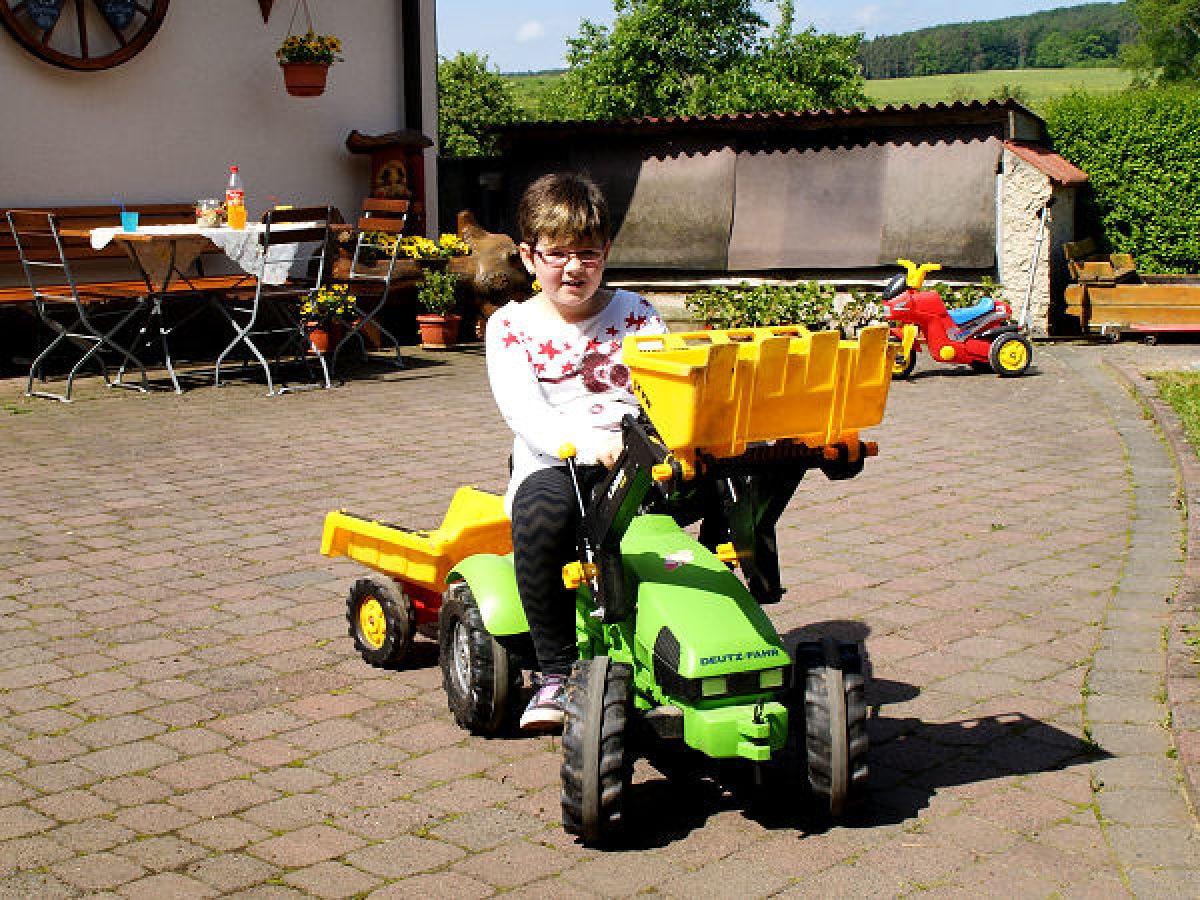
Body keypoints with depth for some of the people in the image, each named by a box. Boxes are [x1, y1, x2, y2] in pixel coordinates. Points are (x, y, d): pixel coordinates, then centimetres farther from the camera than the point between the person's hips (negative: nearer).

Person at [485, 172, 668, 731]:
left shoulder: (636, 314, 15)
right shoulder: (511, 326, 7)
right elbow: (526, 414, -10)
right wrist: (595, 444, -31)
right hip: (554, 465, -2)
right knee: (543, 509, -38)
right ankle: (556, 670, -24)